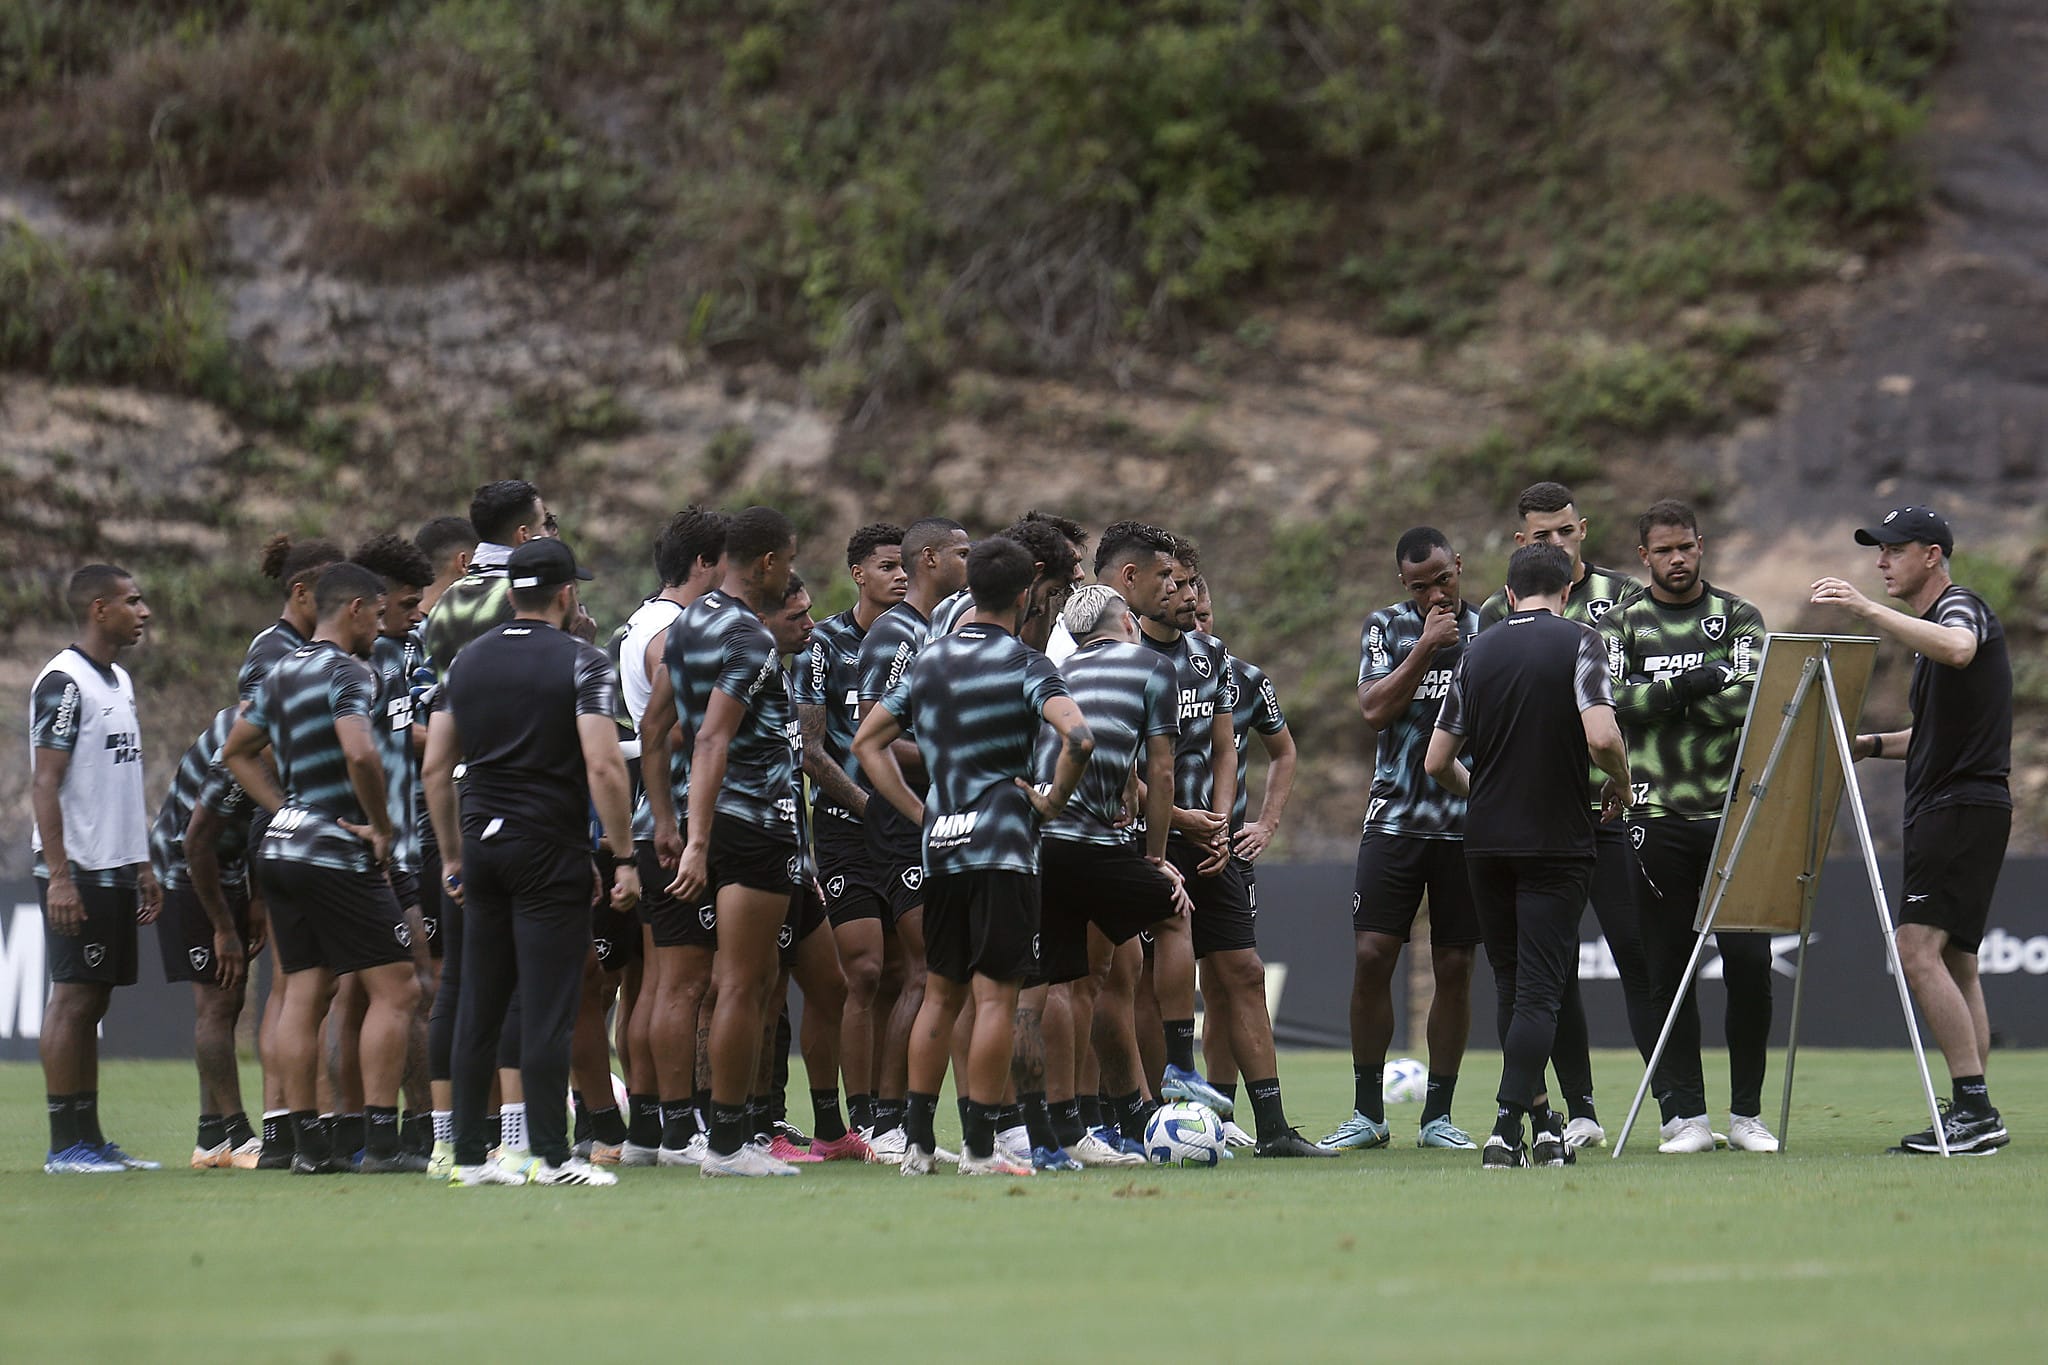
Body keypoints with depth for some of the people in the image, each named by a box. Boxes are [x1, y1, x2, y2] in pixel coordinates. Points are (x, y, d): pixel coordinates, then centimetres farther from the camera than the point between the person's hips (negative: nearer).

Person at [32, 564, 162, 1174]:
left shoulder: (120, 681, 16)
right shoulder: (63, 683, -12)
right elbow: (44, 784, -16)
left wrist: (142, 866, 21)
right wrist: (58, 875, -21)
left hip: (116, 872, 9)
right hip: (78, 874, -9)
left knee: (93, 1001, 9)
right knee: (72, 997, -6)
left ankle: (89, 1137, 12)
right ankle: (64, 1144, -5)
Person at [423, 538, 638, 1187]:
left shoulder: (468, 660, 10)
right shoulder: (582, 662, -7)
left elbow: (435, 768, 12)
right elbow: (603, 768, -16)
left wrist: (453, 857, 19)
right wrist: (624, 858, -10)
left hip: (483, 844, 6)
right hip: (550, 850, -5)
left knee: (478, 1008, 8)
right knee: (547, 1012, -5)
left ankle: (471, 1156, 9)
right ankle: (552, 1157, -5)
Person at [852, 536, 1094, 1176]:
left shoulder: (930, 659, 11)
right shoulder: (1024, 664, -8)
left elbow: (867, 741, 17)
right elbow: (1077, 736, -24)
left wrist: (919, 811, 13)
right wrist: (1052, 801, -8)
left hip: (940, 846, 6)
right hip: (1003, 846, -6)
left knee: (940, 994, 13)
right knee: (995, 996, -3)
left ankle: (918, 1140, 13)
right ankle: (978, 1147, -5)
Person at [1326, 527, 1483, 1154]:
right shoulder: (1387, 628, 7)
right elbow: (1375, 709, -7)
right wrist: (1425, 648, -13)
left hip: (1469, 824, 0)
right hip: (1396, 816, 0)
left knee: (1455, 969, 2)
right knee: (1371, 957, -6)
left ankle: (1438, 1114, 10)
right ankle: (1367, 1112, 4)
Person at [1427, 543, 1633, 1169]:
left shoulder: (1477, 652, 7)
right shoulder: (1578, 643, -6)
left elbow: (1437, 761, 9)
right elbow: (1601, 738, -19)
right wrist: (1621, 783, 2)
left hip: (1487, 838, 4)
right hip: (1557, 839, -4)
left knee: (1511, 983, 16)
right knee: (1539, 989, -5)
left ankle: (1538, 1118, 23)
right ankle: (1508, 1127, -17)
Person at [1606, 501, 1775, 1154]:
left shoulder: (1738, 618, 8)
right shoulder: (1622, 624, 9)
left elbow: (1744, 701, -7)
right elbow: (1608, 701, -7)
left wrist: (1657, 695, -8)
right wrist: (1689, 687, -14)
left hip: (1733, 810, 0)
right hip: (1660, 815, 0)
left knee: (1750, 964, -3)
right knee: (1669, 970, 0)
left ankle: (1746, 1113, 7)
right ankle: (1686, 1115, 4)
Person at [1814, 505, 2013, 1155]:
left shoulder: (1961, 608, -8)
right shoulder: (1931, 625, 24)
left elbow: (1958, 650, -35)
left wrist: (1867, 610, -38)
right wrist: (1873, 744, 19)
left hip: (1965, 804, -11)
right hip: (1943, 809, 11)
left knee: (1920, 950, -18)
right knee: (1954, 961, 8)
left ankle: (1975, 1107, -21)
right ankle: (1974, 1118, 7)